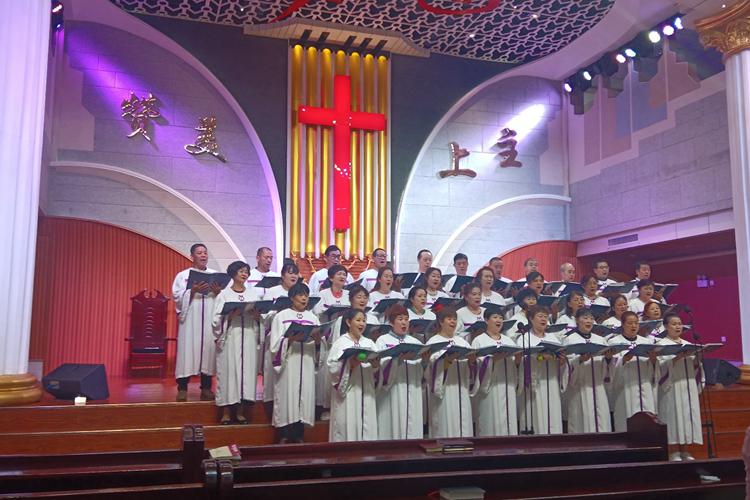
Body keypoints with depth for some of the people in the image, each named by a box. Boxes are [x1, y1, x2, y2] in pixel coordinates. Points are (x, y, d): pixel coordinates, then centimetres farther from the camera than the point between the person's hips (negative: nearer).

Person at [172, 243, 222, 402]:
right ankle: (182, 388, 0)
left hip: (210, 320, 2)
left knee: (208, 348, -1)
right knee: (188, 349, -6)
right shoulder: (183, 275, 8)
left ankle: (206, 388, 6)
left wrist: (218, 292, -12)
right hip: (190, 320, -2)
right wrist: (193, 290, -16)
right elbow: (177, 296, -3)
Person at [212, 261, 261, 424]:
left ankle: (240, 411, 9)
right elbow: (217, 319, -2)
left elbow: (261, 317, 12)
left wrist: (256, 314, -9)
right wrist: (231, 315, -17)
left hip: (249, 339, 3)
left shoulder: (253, 293, 14)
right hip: (230, 338, -3)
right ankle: (226, 412, 3)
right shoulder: (224, 294, 5)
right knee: (229, 370, -5)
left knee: (247, 370, 0)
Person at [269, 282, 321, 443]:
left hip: (307, 365, 3)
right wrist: (291, 339, -20)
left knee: (304, 397, 3)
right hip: (288, 364, -3)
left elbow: (319, 344, 8)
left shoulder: (312, 317, 13)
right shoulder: (281, 316, 2)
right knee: (287, 398, -3)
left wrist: (317, 339, -13)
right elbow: (275, 343, -5)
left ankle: (299, 436, 11)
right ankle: (284, 438, 6)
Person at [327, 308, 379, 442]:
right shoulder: (340, 343, -1)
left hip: (366, 393, 4)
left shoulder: (369, 343, 13)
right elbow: (332, 367, -13)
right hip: (347, 393, -4)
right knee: (347, 428, -3)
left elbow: (377, 371, 6)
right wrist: (350, 363, -25)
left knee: (367, 430, 5)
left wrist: (376, 364, -14)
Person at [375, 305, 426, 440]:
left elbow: (422, 371, 7)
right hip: (392, 395, -4)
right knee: (393, 429, -4)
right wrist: (400, 357, -28)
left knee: (412, 429, 3)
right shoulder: (383, 341, 2)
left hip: (413, 395, 4)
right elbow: (382, 366, -13)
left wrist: (425, 360, -13)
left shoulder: (415, 342, 14)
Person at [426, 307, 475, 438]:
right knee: (445, 427, -5)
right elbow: (435, 365, -16)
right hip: (443, 392, -5)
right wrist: (449, 359, -31)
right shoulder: (433, 342, 0)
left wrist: (471, 360, -14)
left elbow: (471, 367, 7)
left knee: (463, 427, 4)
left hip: (461, 392, 5)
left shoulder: (462, 342, 16)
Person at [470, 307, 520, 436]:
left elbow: (515, 365, 15)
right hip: (489, 388, -5)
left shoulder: (508, 340, 18)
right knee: (491, 424, -6)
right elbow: (477, 364, -11)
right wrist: (494, 358, -24)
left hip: (508, 388, 5)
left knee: (508, 420, 3)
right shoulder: (479, 341, 1)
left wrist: (517, 359, -6)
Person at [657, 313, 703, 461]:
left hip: (688, 386, 5)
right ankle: (674, 452, -5)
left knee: (687, 415, 2)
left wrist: (696, 358, -7)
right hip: (672, 387, -5)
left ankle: (683, 451, 8)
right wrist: (678, 357, -22)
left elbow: (694, 366, 13)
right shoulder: (661, 345, 1)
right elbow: (662, 366, -11)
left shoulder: (688, 345, 17)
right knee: (674, 416, -8)